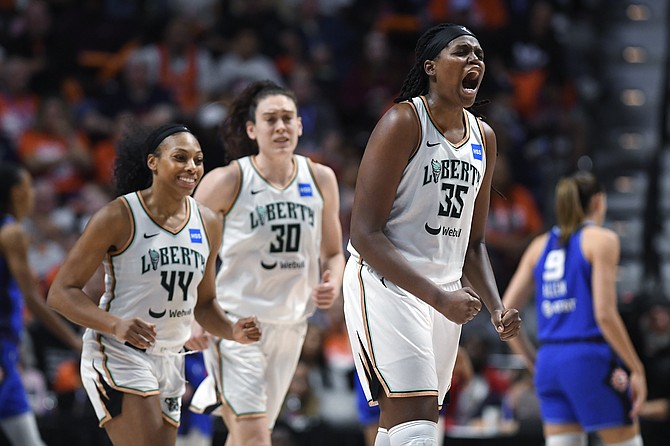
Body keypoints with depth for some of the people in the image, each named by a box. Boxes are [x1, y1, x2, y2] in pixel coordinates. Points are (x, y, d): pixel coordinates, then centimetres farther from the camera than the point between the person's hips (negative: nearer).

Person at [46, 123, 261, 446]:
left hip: (170, 360, 7)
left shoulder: (208, 225, 6)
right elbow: (61, 293, -13)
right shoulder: (118, 217, -13)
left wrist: (234, 332, -3)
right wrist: (116, 325, -29)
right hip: (118, 355, -7)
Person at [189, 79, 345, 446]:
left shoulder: (320, 179, 3)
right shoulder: (227, 181, -10)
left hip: (290, 323, 5)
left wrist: (332, 285, -6)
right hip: (236, 318, -5)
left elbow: (333, 252, 16)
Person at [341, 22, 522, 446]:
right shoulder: (403, 122, -11)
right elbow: (365, 234, -17)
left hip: (445, 294, 8)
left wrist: (497, 308, 3)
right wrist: (438, 296, -23)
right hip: (386, 284, -8)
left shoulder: (483, 138, 12)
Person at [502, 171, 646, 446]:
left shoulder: (540, 245, 14)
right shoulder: (601, 240, -2)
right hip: (591, 359, -6)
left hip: (549, 360, 6)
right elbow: (604, 313, -13)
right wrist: (637, 369, -8)